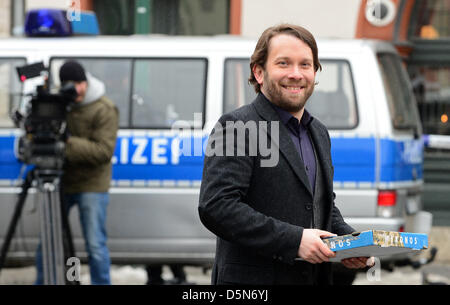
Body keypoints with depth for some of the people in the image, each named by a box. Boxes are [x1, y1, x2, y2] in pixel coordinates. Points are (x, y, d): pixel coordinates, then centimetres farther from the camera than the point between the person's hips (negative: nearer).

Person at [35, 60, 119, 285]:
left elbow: (104, 150, -20)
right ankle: (43, 281, 25)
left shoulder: (105, 110, -12)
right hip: (60, 182, 5)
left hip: (91, 185, -5)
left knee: (95, 245, -4)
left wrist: (68, 144, -27)